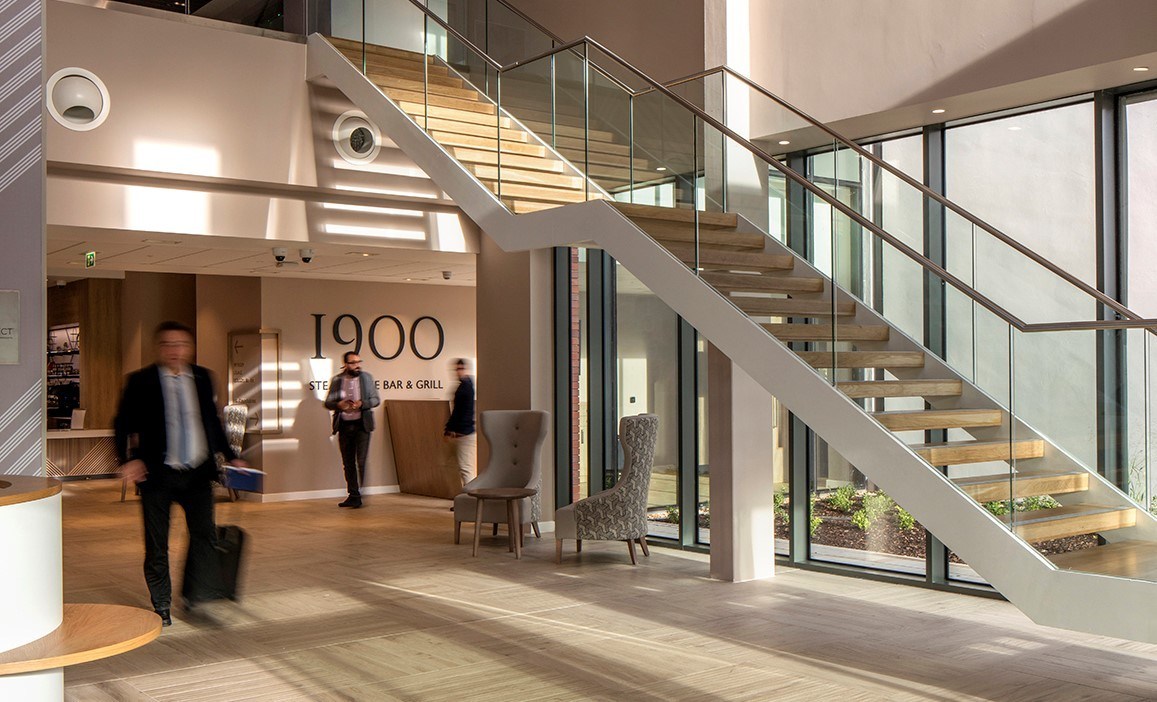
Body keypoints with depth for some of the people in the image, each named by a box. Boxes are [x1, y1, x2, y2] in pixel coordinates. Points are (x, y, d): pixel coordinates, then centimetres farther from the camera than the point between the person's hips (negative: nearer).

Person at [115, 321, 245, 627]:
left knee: (205, 533, -1)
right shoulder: (141, 381, -3)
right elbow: (124, 424, -3)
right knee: (157, 544, 7)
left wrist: (230, 456, 17)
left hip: (198, 473, 3)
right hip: (157, 474, -3)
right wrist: (129, 458, -17)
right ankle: (161, 605, 21)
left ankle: (195, 595, 15)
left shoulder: (202, 378, 8)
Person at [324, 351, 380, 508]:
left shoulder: (366, 377, 3)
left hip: (362, 424, -3)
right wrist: (339, 404, -16)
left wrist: (361, 404, -15)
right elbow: (327, 403, 5)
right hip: (344, 426, 3)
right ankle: (353, 495, 16)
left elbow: (376, 399, 3)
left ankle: (362, 494, -4)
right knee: (348, 463, 8)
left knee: (361, 461, -10)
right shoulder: (336, 380, 5)